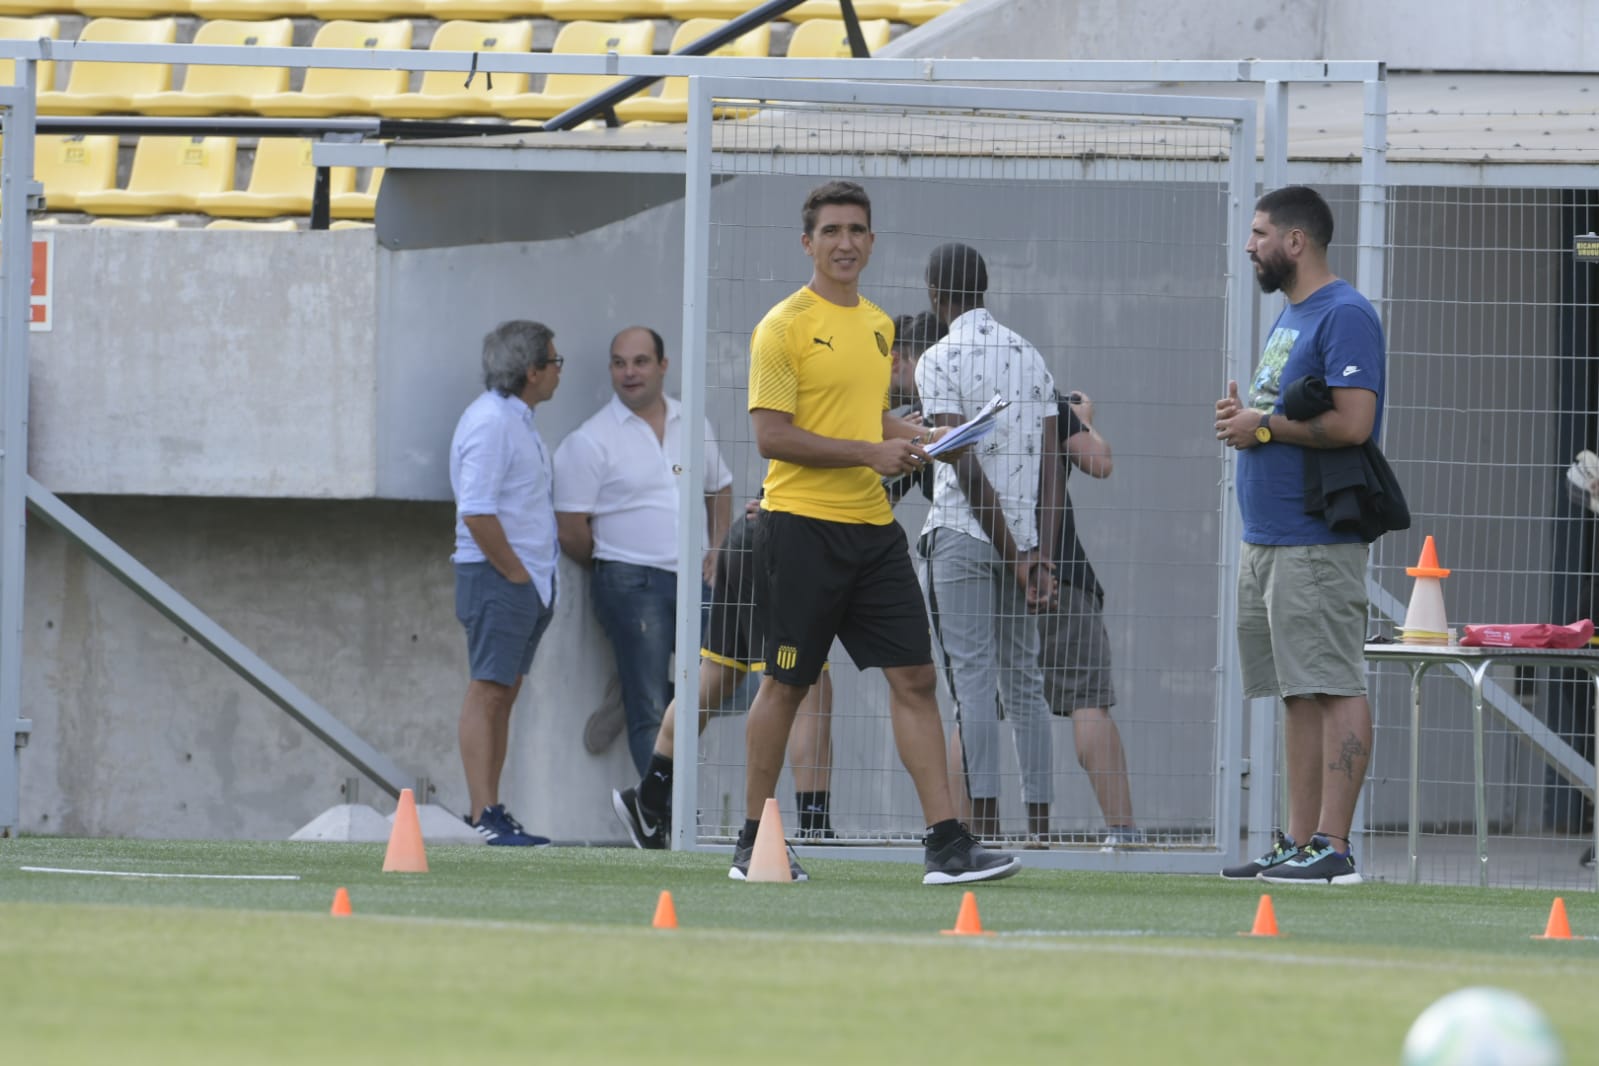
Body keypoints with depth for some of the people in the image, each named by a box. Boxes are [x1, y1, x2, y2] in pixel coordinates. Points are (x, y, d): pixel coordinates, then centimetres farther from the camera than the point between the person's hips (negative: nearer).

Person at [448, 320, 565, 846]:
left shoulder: (519, 420, 17)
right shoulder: (489, 421, -15)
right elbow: (477, 512, -22)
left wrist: (540, 579, 16)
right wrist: (516, 572, -17)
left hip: (527, 578, 10)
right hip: (496, 577, -10)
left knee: (504, 694, 11)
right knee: (488, 690, -11)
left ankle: (491, 814, 13)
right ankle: (484, 814, -13)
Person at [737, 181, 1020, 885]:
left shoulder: (878, 325, 16)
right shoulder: (785, 326, -7)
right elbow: (771, 435, -14)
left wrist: (915, 437, 8)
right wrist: (869, 452, -17)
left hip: (872, 527, 6)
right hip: (801, 527, -6)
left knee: (914, 679, -1)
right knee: (786, 684, 2)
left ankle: (946, 844, -4)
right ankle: (752, 843, 14)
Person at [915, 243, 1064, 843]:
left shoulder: (939, 361, -6)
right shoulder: (1029, 355, 11)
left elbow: (964, 462, -13)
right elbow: (1051, 458, 5)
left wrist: (1013, 550, -11)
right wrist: (1042, 550, 1)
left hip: (961, 534, -5)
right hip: (1023, 538, 5)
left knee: (972, 680, -6)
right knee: (1024, 681, 9)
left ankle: (983, 820, -11)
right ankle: (1039, 823, 7)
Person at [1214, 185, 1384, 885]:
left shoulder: (1344, 316, -12)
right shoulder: (1290, 315, 20)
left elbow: (1351, 422, -21)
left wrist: (1263, 427, -13)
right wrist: (1243, 415, 7)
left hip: (1317, 543, -10)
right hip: (1267, 537, 10)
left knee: (1335, 688, -10)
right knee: (1300, 694, 11)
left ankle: (1332, 847, -12)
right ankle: (1298, 844, 13)